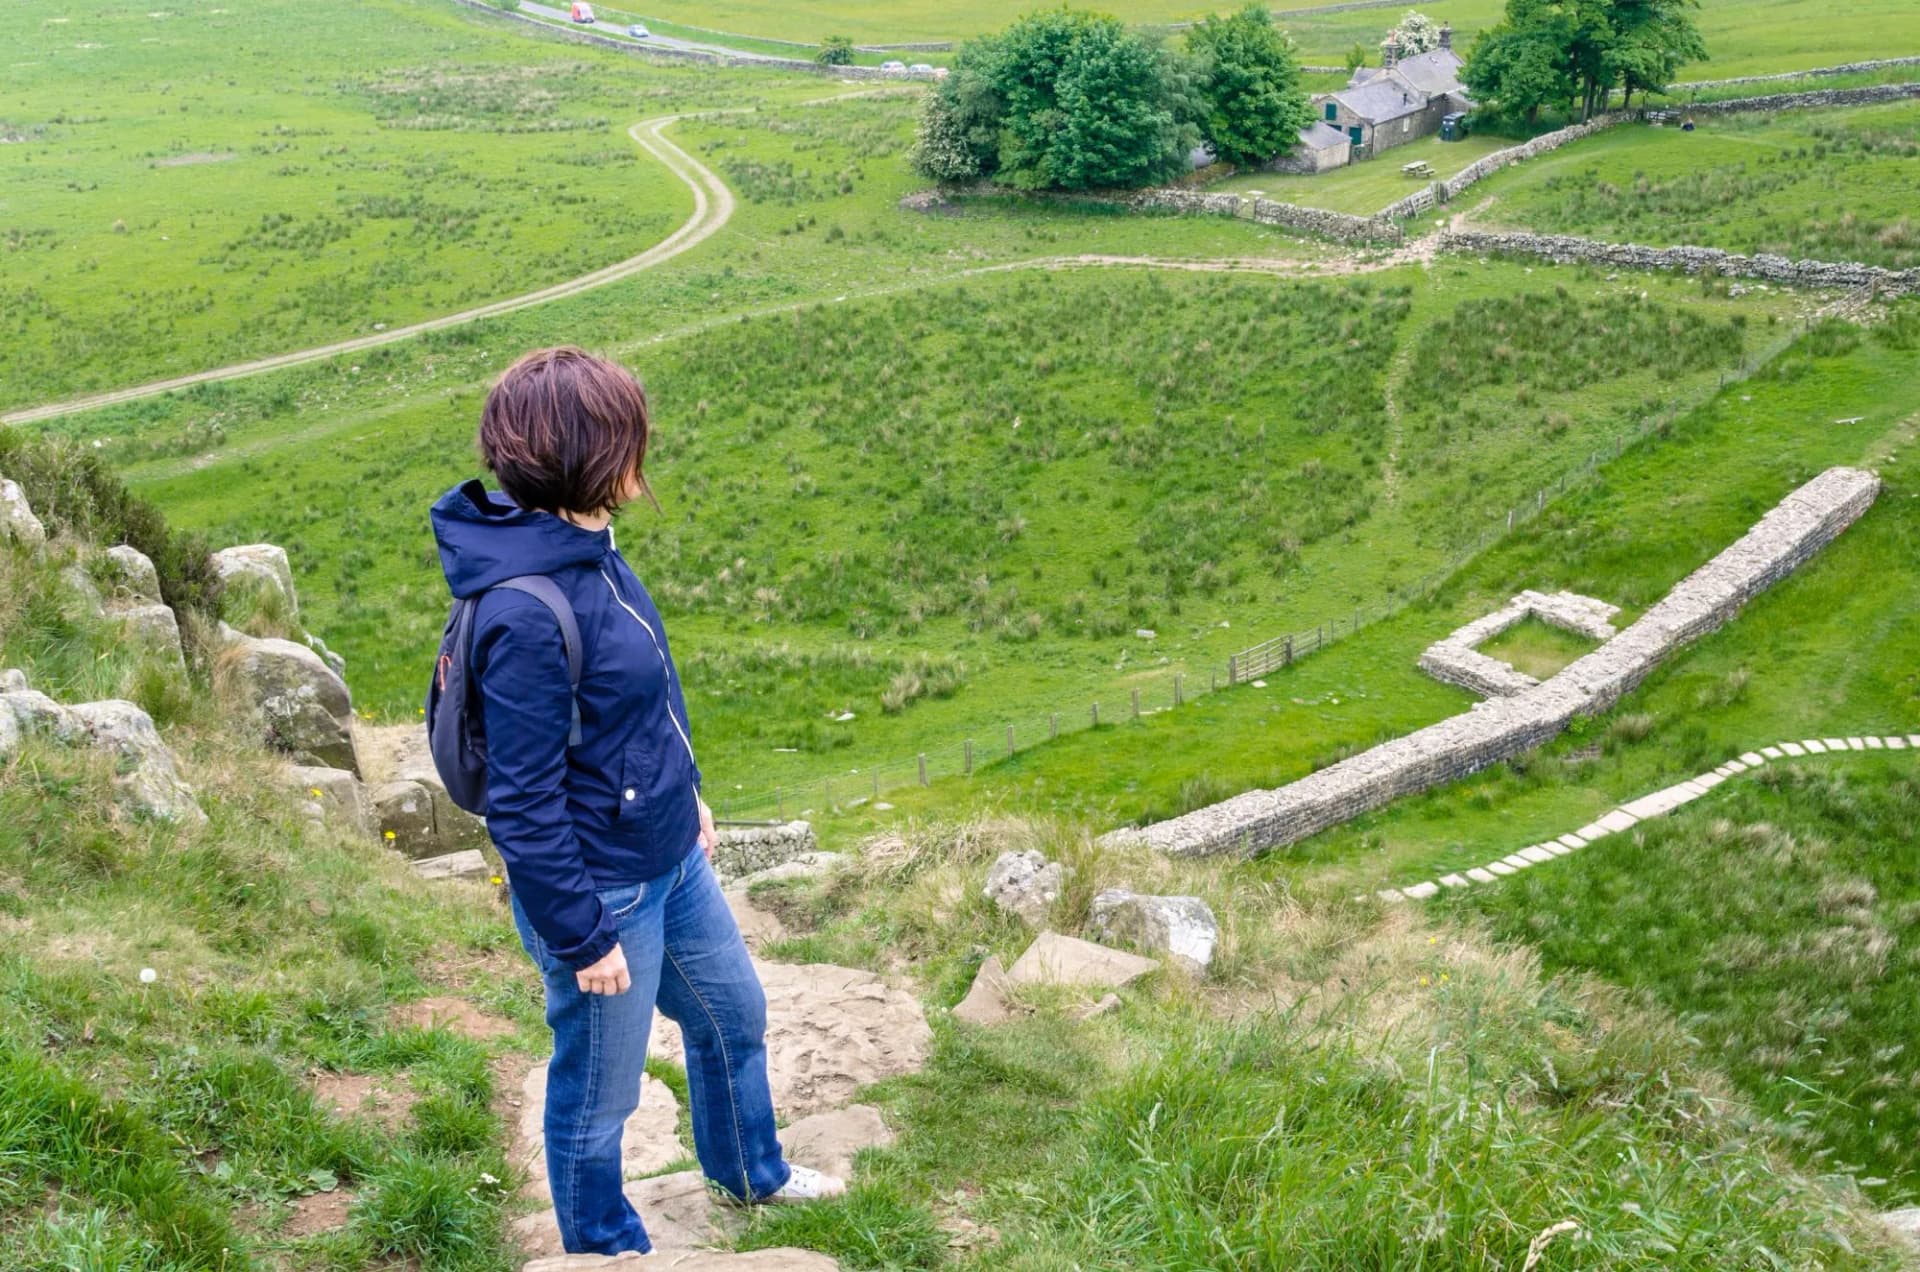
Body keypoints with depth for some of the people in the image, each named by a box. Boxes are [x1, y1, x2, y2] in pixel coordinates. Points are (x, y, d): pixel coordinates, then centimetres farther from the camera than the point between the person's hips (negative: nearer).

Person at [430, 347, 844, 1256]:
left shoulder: (583, 549, -3)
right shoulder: (525, 612, -31)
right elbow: (523, 805, -26)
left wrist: (685, 797, 20)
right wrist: (581, 937, -19)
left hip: (669, 860, 10)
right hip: (603, 895, -9)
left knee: (734, 1014, 29)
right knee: (598, 1099, 15)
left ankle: (750, 1172, 55)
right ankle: (606, 1245, 41)